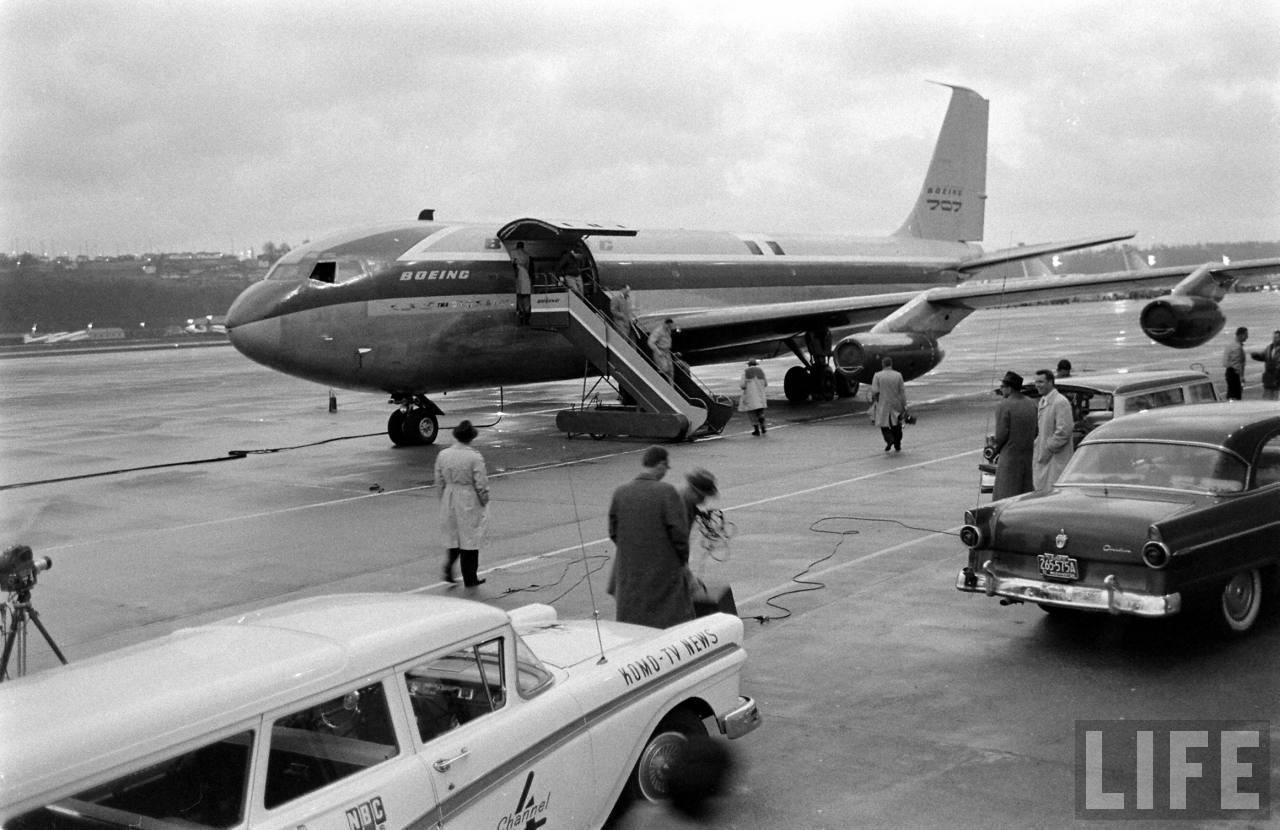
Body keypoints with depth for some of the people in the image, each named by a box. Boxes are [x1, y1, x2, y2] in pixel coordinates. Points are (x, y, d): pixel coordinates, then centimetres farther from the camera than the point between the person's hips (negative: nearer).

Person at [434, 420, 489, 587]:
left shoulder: (442, 455, -1)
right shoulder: (475, 458, -16)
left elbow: (439, 482, 6)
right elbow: (481, 485, -13)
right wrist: (484, 503, 2)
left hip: (449, 501, 4)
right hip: (469, 502, -4)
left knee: (453, 536, 21)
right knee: (470, 539, 6)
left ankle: (449, 564, 1)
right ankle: (469, 579, 14)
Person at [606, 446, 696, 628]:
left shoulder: (620, 493, 0)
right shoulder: (666, 492, -14)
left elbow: (613, 532, 5)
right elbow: (678, 531, -13)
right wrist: (684, 561, -1)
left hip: (629, 572, 4)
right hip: (664, 572, -4)